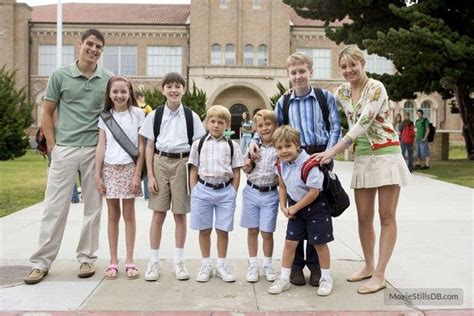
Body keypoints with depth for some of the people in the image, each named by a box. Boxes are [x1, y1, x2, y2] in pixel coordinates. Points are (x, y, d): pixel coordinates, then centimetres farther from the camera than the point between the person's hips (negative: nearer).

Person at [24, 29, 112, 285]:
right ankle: (41, 262, 12)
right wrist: (52, 145, -1)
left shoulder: (108, 79, 5)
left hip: (96, 151, 2)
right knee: (55, 207, 2)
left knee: (93, 207, 7)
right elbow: (47, 113, 6)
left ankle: (87, 258, 20)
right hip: (65, 149, -1)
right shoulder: (60, 76, 2)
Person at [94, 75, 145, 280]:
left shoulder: (137, 114, 0)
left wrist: (137, 174, -8)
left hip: (129, 168, -2)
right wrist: (97, 174, -2)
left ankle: (129, 260, 12)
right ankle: (113, 261, 15)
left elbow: (141, 146, -3)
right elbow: (101, 147, 4)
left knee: (129, 215, 4)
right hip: (109, 169, 2)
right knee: (113, 216, 7)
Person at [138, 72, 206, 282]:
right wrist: (150, 175, -3)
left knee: (180, 215, 6)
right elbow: (149, 147, 4)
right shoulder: (155, 115, 4)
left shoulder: (191, 116, 4)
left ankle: (178, 261, 18)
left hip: (182, 164, 0)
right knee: (158, 215, 2)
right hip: (160, 162, 0)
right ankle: (153, 262, 13)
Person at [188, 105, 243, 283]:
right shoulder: (198, 144, 5)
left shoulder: (232, 145, 4)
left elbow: (236, 173, 6)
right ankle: (206, 265, 22)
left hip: (225, 191, 0)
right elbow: (193, 170, 6)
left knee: (223, 230, 6)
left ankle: (222, 266, 21)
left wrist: (233, 193, -1)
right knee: (204, 230, 8)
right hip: (203, 190, 1)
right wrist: (193, 193, 0)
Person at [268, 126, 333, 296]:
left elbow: (314, 192, -24)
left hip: (316, 206, -6)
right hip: (295, 206, 6)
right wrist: (284, 207, -1)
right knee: (289, 242, 6)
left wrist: (295, 208, -16)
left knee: (319, 243, 3)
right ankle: (284, 278, 17)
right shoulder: (281, 165, -6)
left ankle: (326, 278, 21)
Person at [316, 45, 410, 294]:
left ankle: (379, 275, 5)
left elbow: (362, 125, -22)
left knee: (386, 217, 0)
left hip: (386, 154, -6)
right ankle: (369, 266, 26)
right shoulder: (341, 93, 7)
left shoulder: (376, 88, -13)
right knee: (363, 218, 9)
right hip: (362, 158, 6)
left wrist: (332, 152, -26)